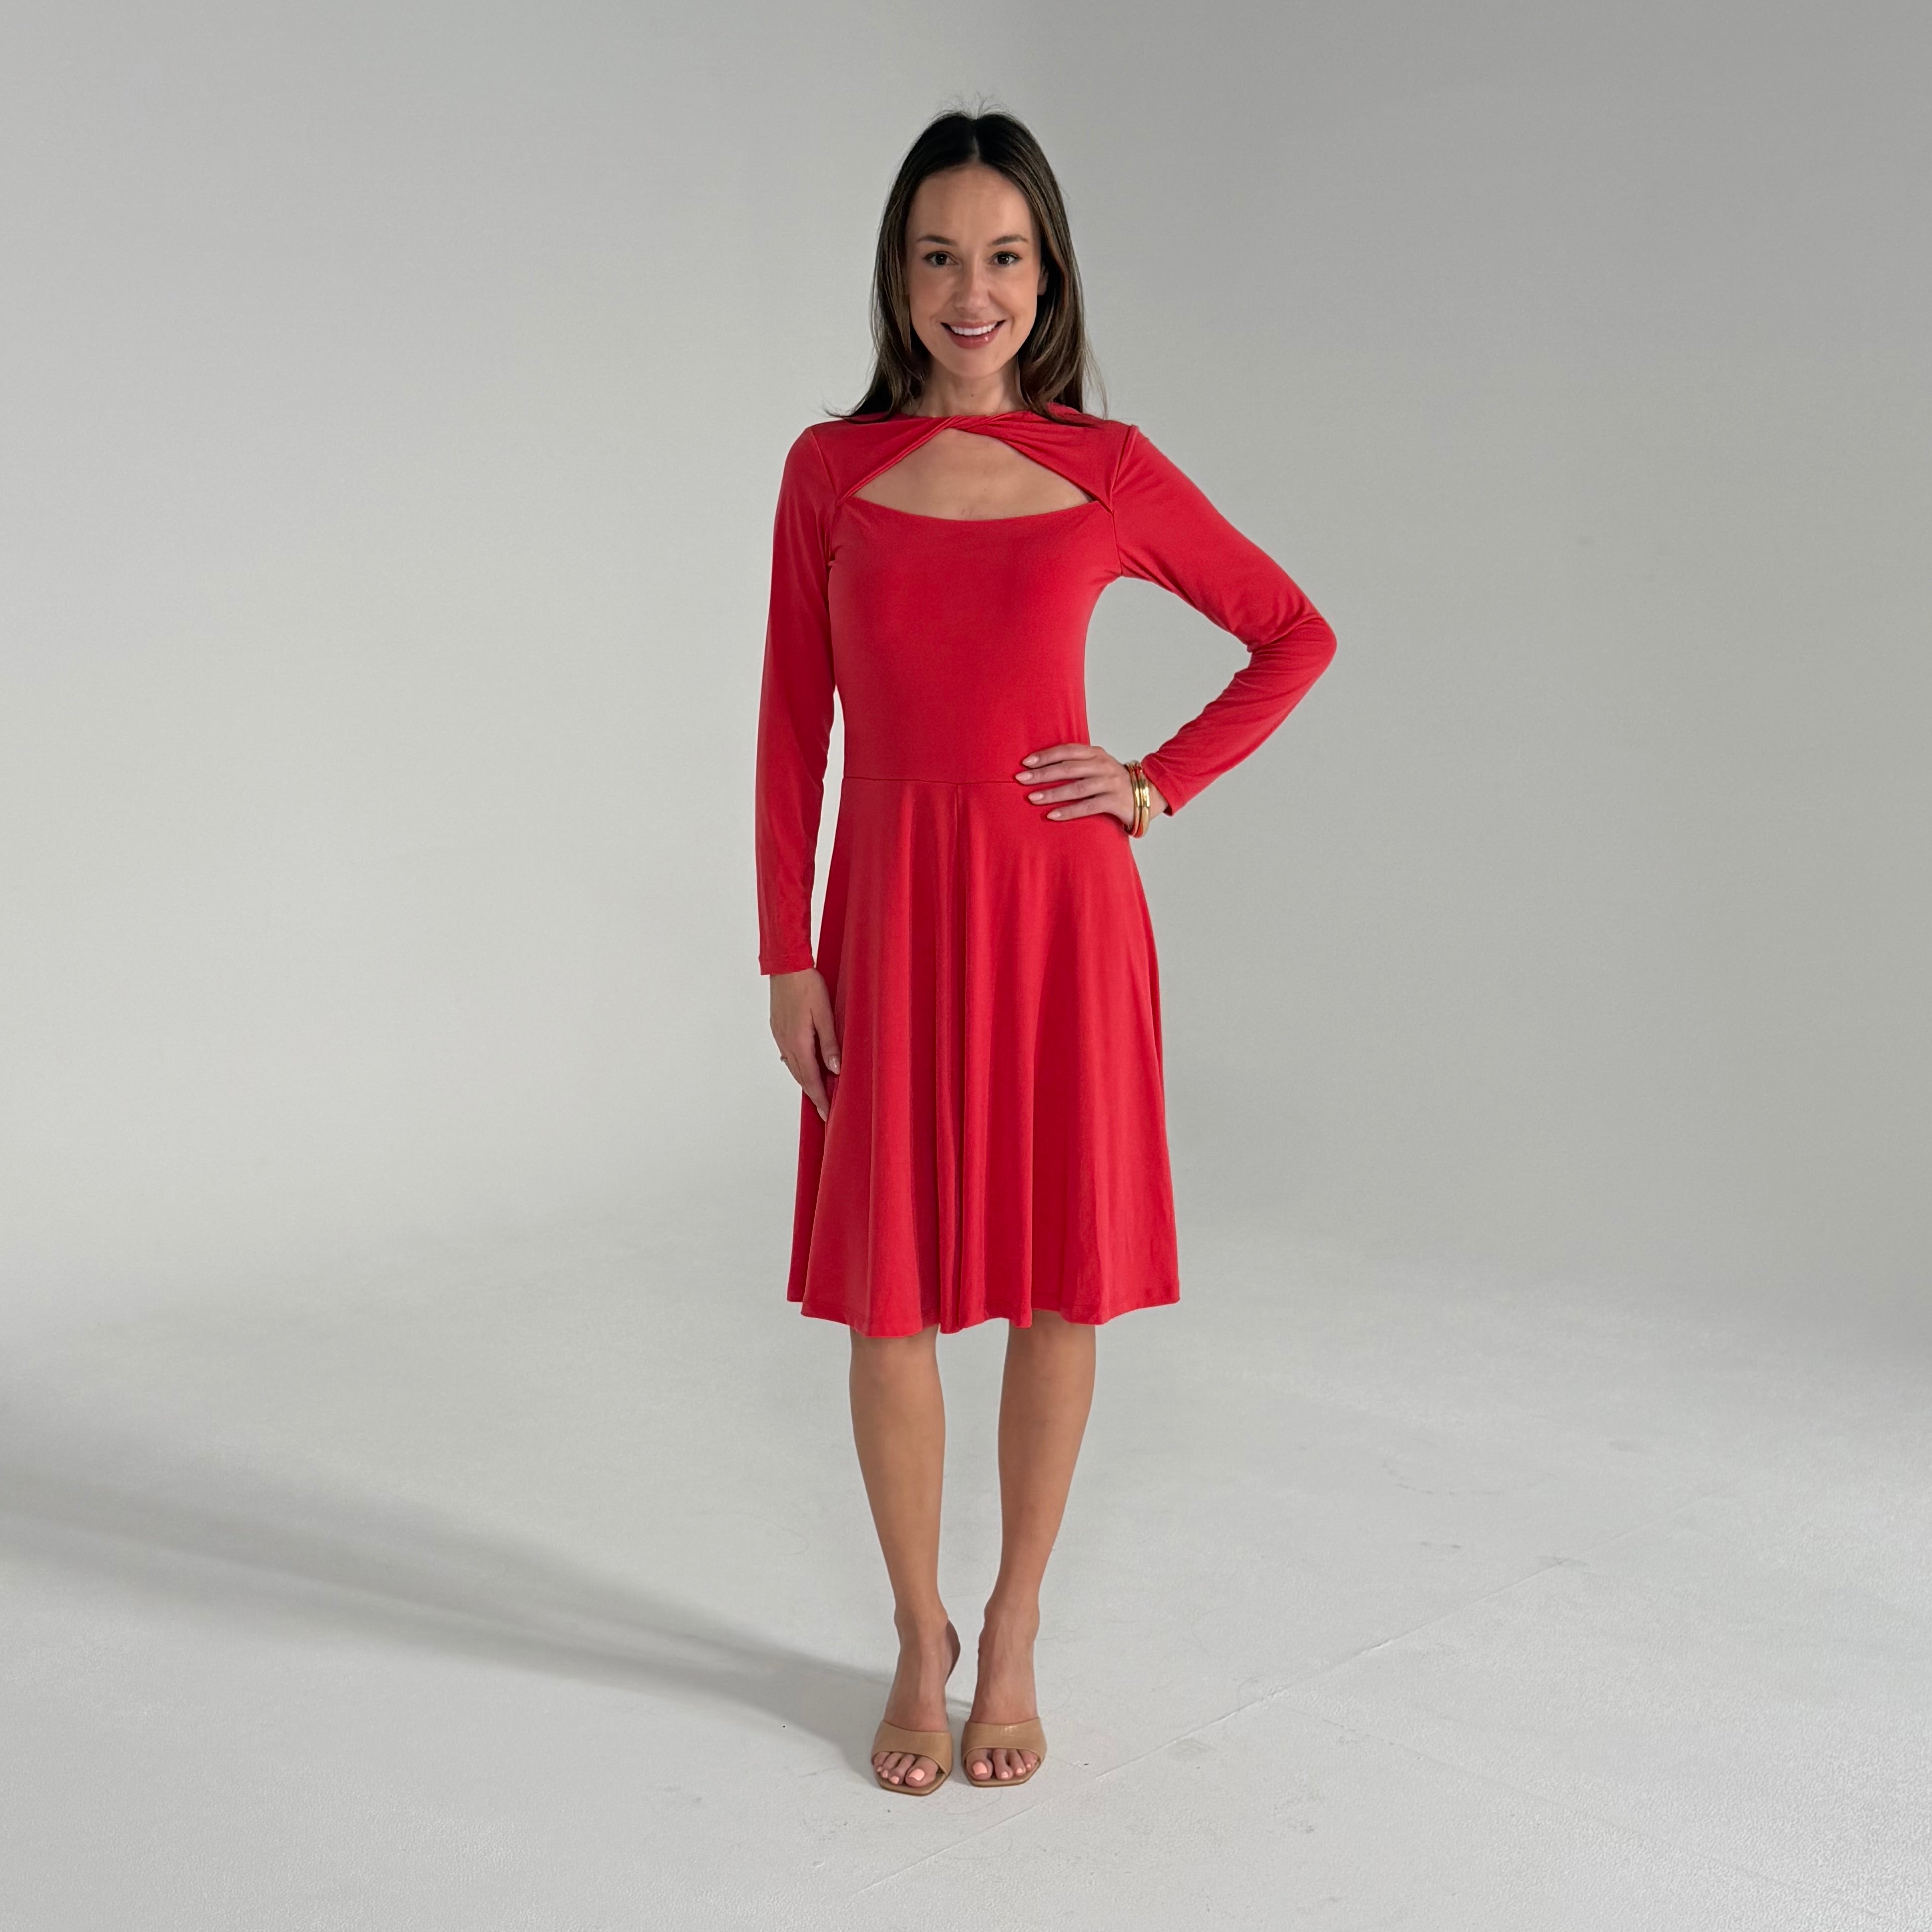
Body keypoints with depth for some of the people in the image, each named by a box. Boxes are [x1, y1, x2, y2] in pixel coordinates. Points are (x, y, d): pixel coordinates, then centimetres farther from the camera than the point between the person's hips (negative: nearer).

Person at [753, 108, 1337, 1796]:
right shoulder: (833, 470, 3)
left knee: (1060, 1283, 7)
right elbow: (794, 724, 4)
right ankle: (919, 1644, 26)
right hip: (894, 911, 0)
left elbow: (1296, 635, 10)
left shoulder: (1111, 471, 1)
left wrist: (1160, 788, -1)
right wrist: (786, 955, -1)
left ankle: (1013, 1637, 27)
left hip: (1060, 907, 0)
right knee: (890, 1295, 5)